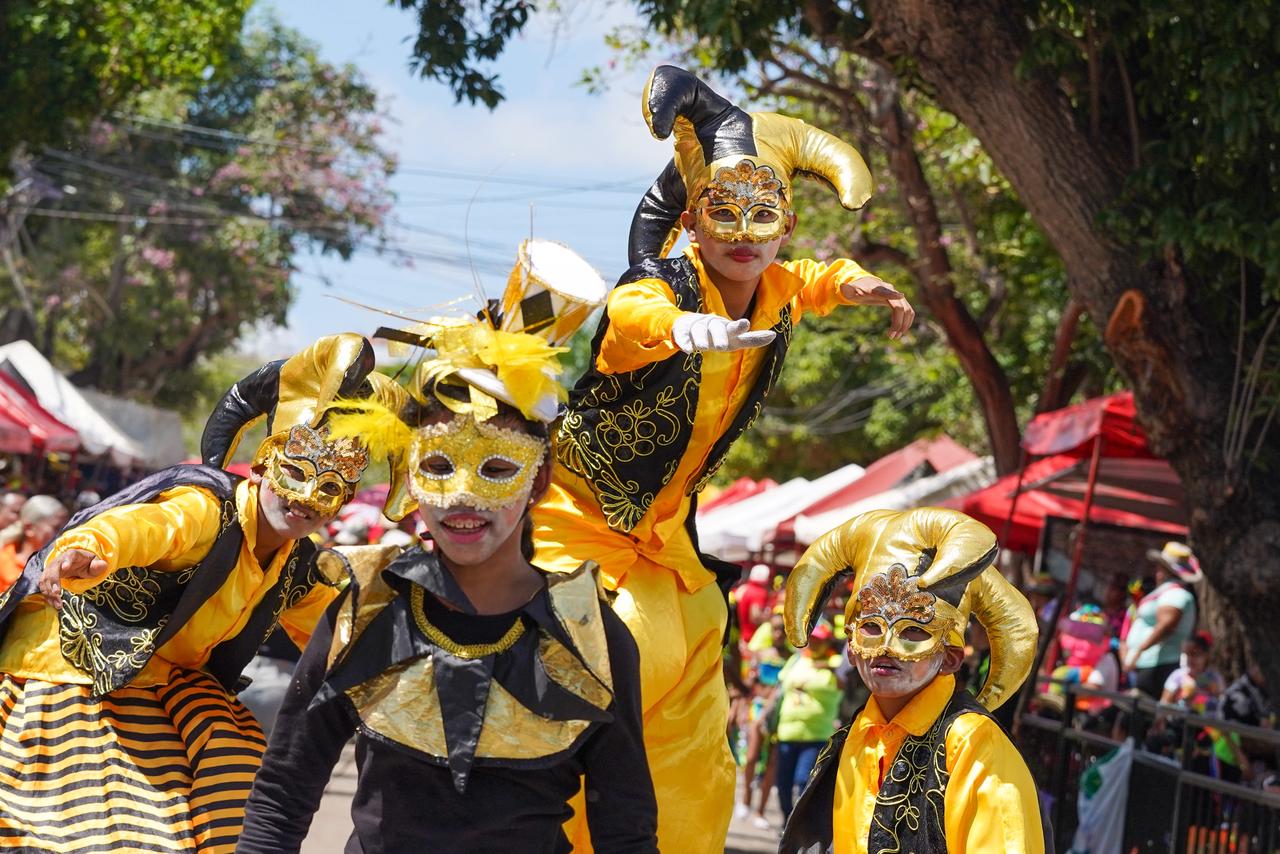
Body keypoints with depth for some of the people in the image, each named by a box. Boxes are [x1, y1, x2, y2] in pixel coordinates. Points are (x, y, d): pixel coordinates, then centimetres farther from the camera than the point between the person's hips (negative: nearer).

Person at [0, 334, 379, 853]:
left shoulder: (297, 571, 1)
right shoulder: (207, 512, -25)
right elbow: (138, 526, -47)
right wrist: (85, 551, -68)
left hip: (163, 681, 8)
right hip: (74, 660, -8)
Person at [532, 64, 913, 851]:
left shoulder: (772, 296, -5)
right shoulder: (663, 287, -25)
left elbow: (809, 282, 23)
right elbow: (634, 316, -53)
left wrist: (856, 285, 4)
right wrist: (684, 327, -74)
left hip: (665, 539, 7)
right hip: (580, 522, -7)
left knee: (694, 771, 9)